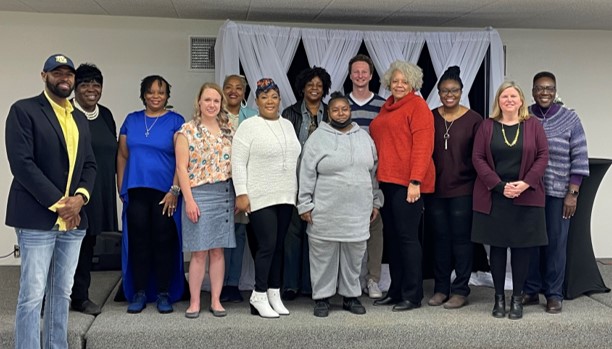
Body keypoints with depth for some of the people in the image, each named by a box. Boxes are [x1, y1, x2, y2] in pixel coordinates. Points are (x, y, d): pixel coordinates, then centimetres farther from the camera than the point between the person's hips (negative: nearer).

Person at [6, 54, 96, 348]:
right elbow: (22, 163, -12)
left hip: (74, 219, 6)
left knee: (62, 293, 11)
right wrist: (57, 203, -14)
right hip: (38, 217, -6)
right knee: (32, 295, -4)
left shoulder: (80, 118, 17)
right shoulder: (23, 110, -3)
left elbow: (89, 165, 13)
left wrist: (80, 197, -7)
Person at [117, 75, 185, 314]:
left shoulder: (175, 121, 2)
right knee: (138, 242, 5)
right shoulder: (131, 120, 12)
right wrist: (121, 188, 7)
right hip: (136, 191, 3)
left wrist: (175, 190, -12)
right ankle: (139, 294, 14)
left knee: (164, 243, 2)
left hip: (164, 193, -3)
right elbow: (122, 156, 13)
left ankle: (164, 294, 12)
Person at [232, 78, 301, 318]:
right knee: (267, 245, -8)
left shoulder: (287, 125, 13)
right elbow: (238, 162, -9)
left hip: (286, 196, 6)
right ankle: (259, 296, 4)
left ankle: (274, 294, 18)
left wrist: (297, 191, 15)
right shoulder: (249, 126, -5)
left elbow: (296, 158, 18)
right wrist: (241, 194, -15)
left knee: (279, 246, 9)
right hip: (260, 197, -6)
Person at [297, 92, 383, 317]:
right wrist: (305, 205, -7)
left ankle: (351, 296, 24)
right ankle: (322, 298, 16)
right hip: (325, 212, -3)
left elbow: (374, 172, 15)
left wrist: (376, 202, 13)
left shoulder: (364, 138, 11)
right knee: (324, 256, 4)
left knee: (354, 256, 10)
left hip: (358, 212, 4)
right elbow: (306, 175, -4)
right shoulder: (318, 138, -2)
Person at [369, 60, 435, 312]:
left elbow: (423, 146, -13)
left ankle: (412, 295, 5)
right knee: (392, 237, 11)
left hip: (406, 183, -8)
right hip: (386, 181, 8)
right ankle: (396, 291, 21)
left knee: (407, 237, -3)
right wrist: (376, 177, 12)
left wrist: (415, 181, -19)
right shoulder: (386, 108, 18)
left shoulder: (417, 106, -5)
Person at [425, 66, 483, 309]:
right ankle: (441, 288, 19)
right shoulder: (430, 118, 6)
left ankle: (460, 290, 13)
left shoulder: (473, 119, -2)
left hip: (463, 190, -3)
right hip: (435, 189, 3)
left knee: (461, 239, 3)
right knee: (440, 238, 9)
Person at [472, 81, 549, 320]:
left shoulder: (533, 125, 5)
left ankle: (517, 298, 15)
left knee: (522, 247, 3)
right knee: (497, 246, 4)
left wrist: (525, 183, -13)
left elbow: (542, 156, 0)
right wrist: (499, 186, -11)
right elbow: (478, 158, -1)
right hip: (494, 197, 0)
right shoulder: (487, 126, 5)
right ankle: (499, 297, 15)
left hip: (526, 197, 0)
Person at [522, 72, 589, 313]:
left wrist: (572, 194, -5)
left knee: (556, 243, 4)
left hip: (558, 193, -1)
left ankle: (554, 294, 15)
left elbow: (579, 159, 0)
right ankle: (530, 291, 18)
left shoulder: (570, 119, 1)